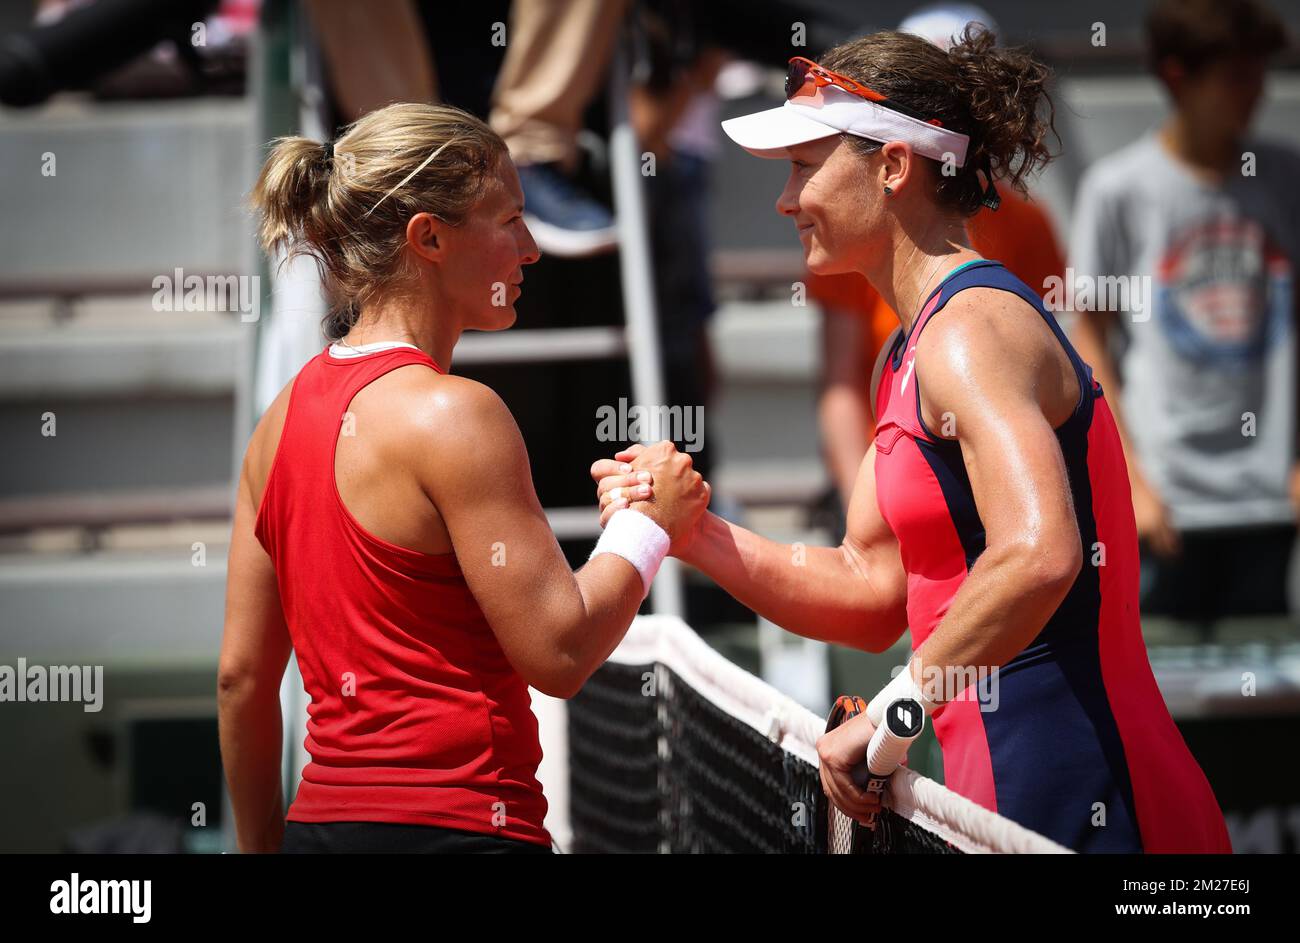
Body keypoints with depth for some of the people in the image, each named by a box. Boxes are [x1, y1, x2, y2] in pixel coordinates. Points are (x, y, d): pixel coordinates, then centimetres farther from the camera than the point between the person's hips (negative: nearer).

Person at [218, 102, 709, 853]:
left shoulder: (286, 413, 10)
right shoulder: (453, 414, -13)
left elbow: (242, 677, 13)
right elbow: (558, 653, -14)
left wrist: (262, 844, 22)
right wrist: (649, 523, 1)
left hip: (322, 823, 8)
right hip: (453, 826, -8)